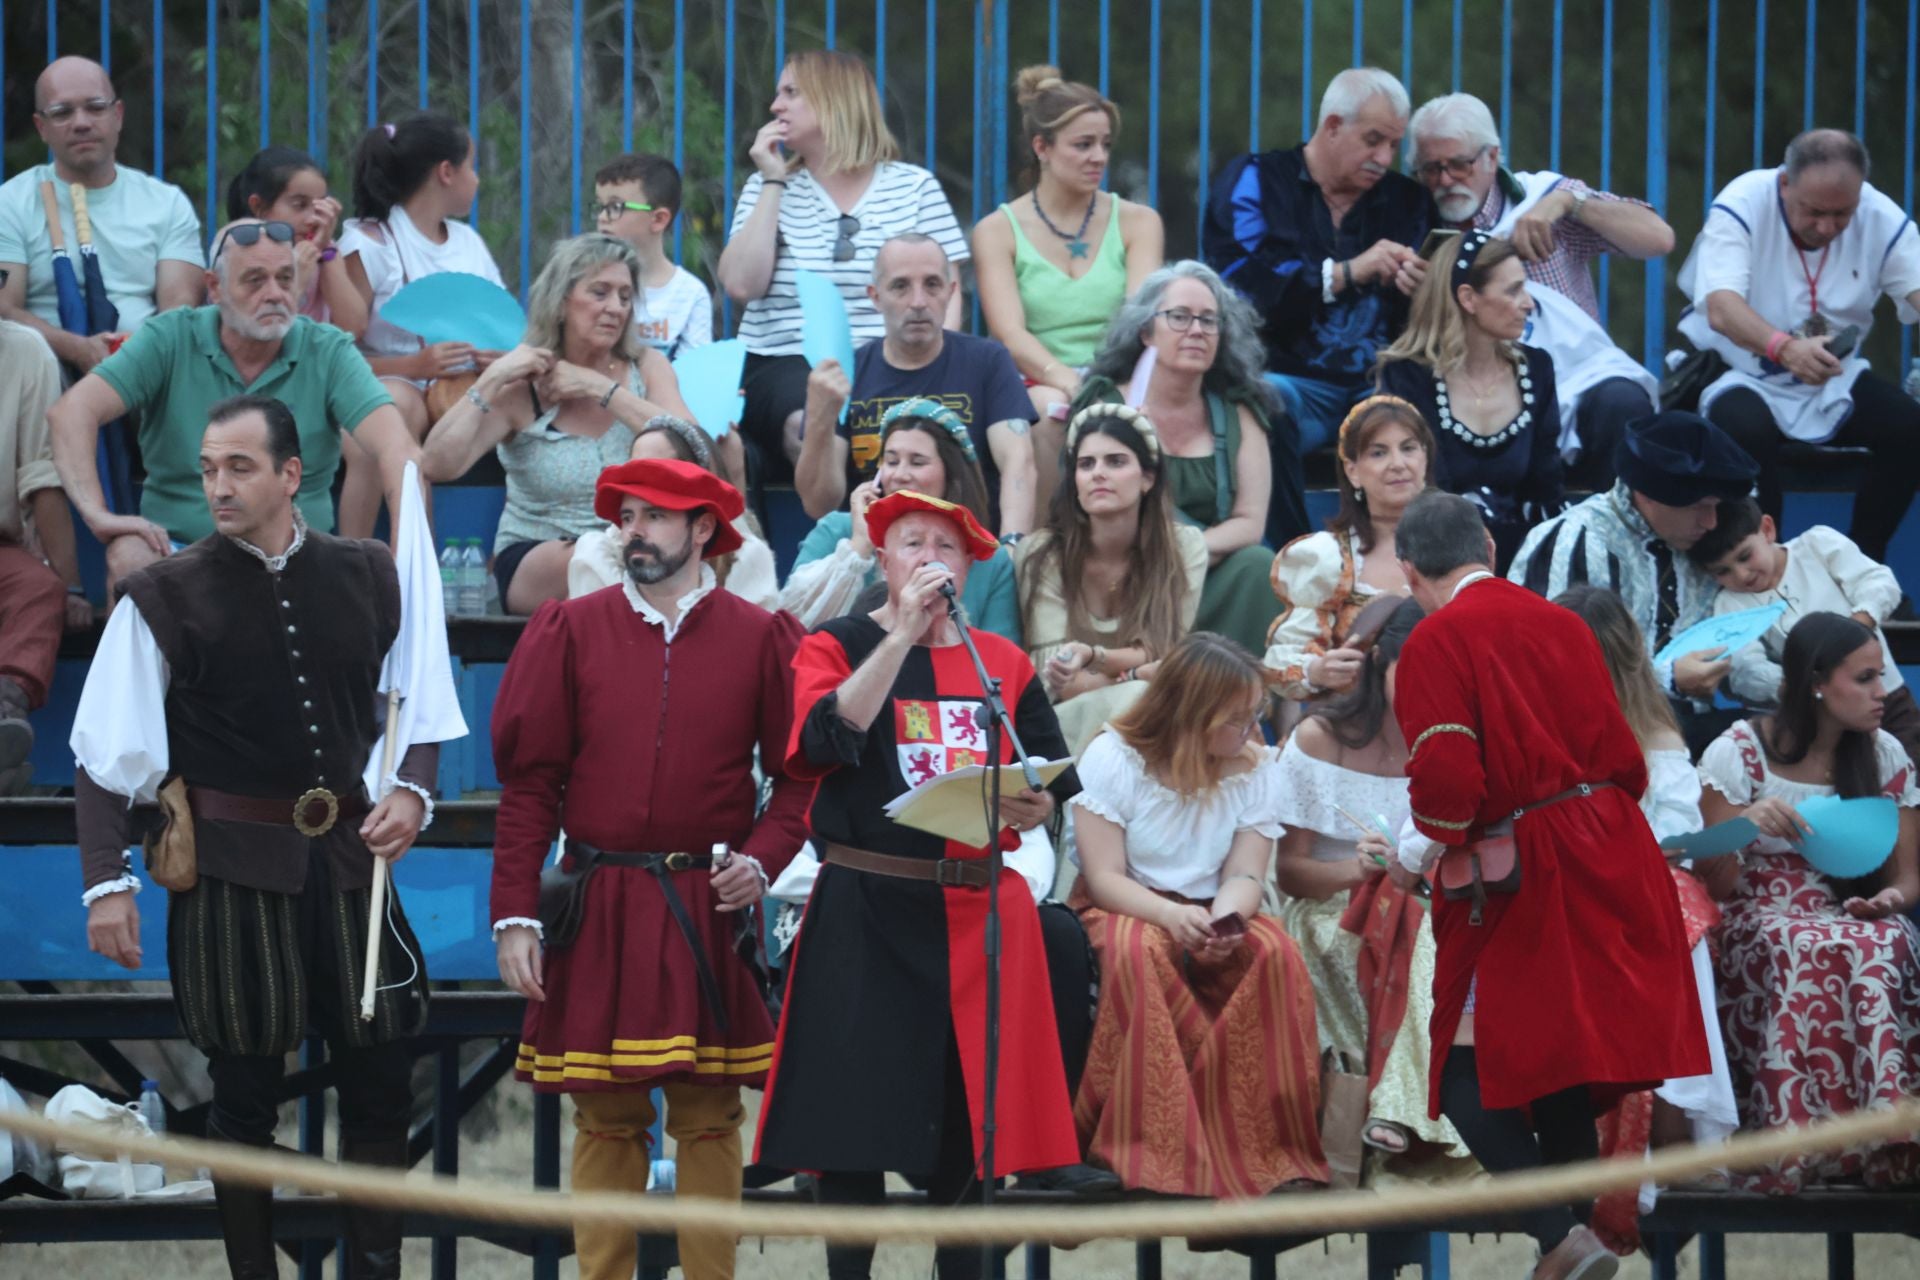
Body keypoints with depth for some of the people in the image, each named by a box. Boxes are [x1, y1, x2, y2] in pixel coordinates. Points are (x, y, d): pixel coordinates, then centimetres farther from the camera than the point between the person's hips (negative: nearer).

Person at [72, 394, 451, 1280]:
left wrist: (412, 791, -5)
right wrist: (107, 882, -10)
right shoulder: (167, 598, -4)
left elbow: (423, 709, 14)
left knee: (380, 1083, 3)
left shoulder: (366, 578, 5)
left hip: (345, 856, 3)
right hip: (232, 867, -3)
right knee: (245, 1091, 3)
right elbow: (107, 756, -3)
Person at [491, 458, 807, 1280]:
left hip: (710, 916, 0)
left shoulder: (760, 639, 4)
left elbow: (798, 777, 8)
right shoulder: (570, 632, 3)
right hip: (598, 916, 0)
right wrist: (515, 915, -4)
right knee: (605, 1118, 3)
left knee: (709, 1117, 2)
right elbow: (529, 782, 2)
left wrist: (761, 859, -10)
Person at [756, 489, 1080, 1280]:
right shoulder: (839, 646, 5)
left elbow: (1054, 791, 10)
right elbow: (825, 740, -16)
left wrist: (1027, 808, -13)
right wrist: (903, 634, -15)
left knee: (968, 1111, 3)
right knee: (857, 1107, -4)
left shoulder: (1004, 664, 13)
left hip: (978, 911, 3)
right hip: (864, 911, -3)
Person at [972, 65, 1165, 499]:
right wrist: (1064, 379, -28)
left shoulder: (1138, 223, 15)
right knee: (1055, 412, -36)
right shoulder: (997, 231, 8)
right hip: (1036, 386, -1)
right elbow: (1009, 332, -6)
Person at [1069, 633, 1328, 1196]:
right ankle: (1144, 1153, -38)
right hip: (1124, 912, -3)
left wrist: (1224, 919, -28)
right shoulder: (1112, 757, -6)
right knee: (1137, 951, -39)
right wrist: (1173, 917, -31)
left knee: (1277, 952, -29)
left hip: (1211, 922, 3)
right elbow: (1105, 878, -12)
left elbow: (1244, 876, -4)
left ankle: (1275, 1155, -27)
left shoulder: (1254, 766, 5)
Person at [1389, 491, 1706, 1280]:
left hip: (1523, 870, -7)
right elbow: (1620, 752, 15)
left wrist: (1414, 854, 2)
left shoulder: (1437, 640, -8)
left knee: (1467, 1069, -3)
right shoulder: (1560, 624, 12)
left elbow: (1446, 775, -16)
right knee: (1563, 1071, 14)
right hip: (1609, 854, 7)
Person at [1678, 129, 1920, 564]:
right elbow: (1721, 308, -35)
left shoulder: (1882, 219, -10)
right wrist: (1785, 348, -56)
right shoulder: (1743, 206, -21)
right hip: (1740, 371, -4)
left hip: (1835, 377, 4)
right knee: (1747, 430, -36)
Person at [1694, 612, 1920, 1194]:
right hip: (1756, 923, -3)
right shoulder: (1739, 753, -2)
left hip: (1856, 919, 3)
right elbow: (1714, 887, -2)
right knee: (1806, 950, -40)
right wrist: (1745, 828, -22)